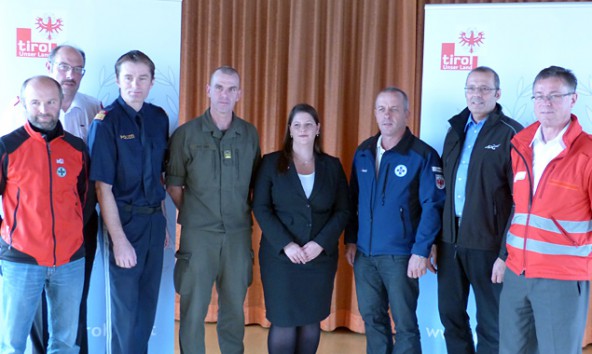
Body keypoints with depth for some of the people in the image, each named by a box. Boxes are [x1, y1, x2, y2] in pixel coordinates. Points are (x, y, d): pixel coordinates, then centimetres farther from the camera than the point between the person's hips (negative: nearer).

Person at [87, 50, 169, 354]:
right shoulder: (106, 122, -13)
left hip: (155, 218, 6)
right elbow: (103, 186, -15)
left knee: (148, 302, 16)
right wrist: (118, 239, -17)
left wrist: (162, 218, 7)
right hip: (124, 219, -5)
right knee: (126, 306, 6)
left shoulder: (159, 118, 4)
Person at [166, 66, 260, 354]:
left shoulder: (250, 134, 4)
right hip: (198, 233, -2)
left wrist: (245, 213, 7)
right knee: (193, 308, 4)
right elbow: (173, 185, 2)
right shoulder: (186, 134, -4)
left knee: (234, 307, 12)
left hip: (238, 233, 3)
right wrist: (194, 215, 5)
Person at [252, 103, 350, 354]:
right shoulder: (271, 163, 2)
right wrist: (285, 244, -15)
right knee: (283, 323, -2)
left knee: (311, 322, 8)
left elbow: (343, 211, 3)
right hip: (281, 256, -2)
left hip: (320, 257, 2)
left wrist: (321, 243, -11)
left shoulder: (332, 166, 7)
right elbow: (260, 208, -4)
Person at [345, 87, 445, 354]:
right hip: (364, 253, 5)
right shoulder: (363, 152, 8)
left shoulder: (423, 155, -8)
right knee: (372, 318, 14)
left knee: (404, 323, 4)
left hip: (400, 255, -5)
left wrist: (421, 251, -16)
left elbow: (432, 206, -12)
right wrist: (350, 240, 9)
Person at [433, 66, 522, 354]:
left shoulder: (510, 134, -8)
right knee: (450, 314, 14)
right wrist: (437, 239, 9)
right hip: (451, 238, 6)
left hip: (487, 242, -6)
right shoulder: (456, 129, 12)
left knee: (491, 324, 8)